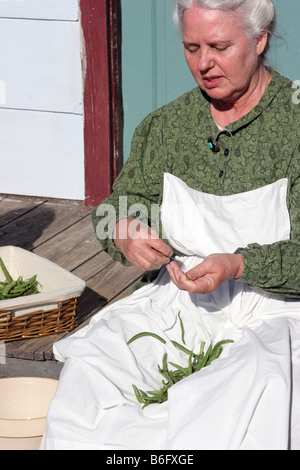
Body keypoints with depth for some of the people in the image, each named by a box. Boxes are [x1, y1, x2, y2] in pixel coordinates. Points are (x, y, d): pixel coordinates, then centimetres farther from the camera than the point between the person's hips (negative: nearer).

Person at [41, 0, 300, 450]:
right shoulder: (164, 125, 10)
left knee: (259, 380, -36)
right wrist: (123, 232, -9)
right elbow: (117, 207, 15)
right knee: (89, 363, -23)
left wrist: (239, 266, -25)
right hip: (176, 301, 4)